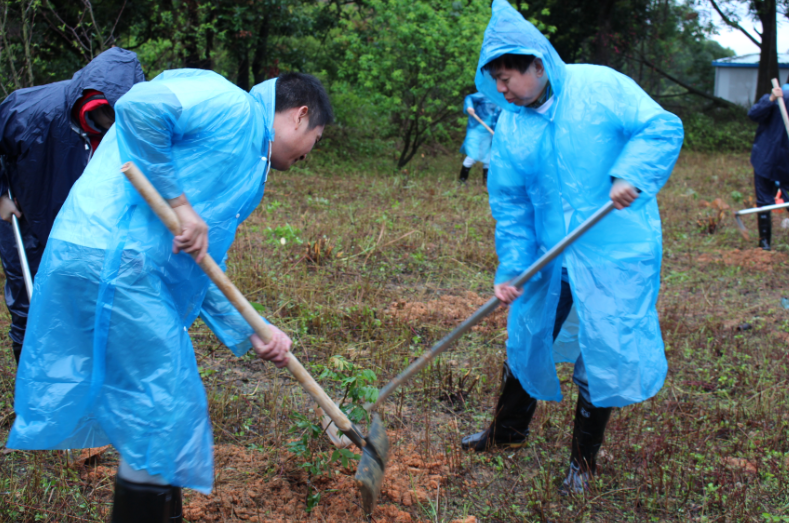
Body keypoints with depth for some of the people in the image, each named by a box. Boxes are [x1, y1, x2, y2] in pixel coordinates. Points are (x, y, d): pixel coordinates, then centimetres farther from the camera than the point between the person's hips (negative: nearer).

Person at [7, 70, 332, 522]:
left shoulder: (246, 161, 25)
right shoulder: (230, 105, -3)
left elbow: (199, 270, 25)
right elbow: (137, 107, -21)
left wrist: (251, 335, 19)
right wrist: (180, 204, -16)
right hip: (112, 261, -10)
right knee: (164, 416, -1)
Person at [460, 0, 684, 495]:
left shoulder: (600, 86, -10)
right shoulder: (509, 127, 1)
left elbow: (662, 128, -11)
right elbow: (509, 203, 3)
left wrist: (631, 174, -27)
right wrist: (512, 268, -5)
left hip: (614, 254, -4)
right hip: (551, 256, 4)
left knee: (602, 354, 3)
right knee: (527, 339, 16)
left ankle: (584, 459, 23)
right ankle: (509, 428, 40)